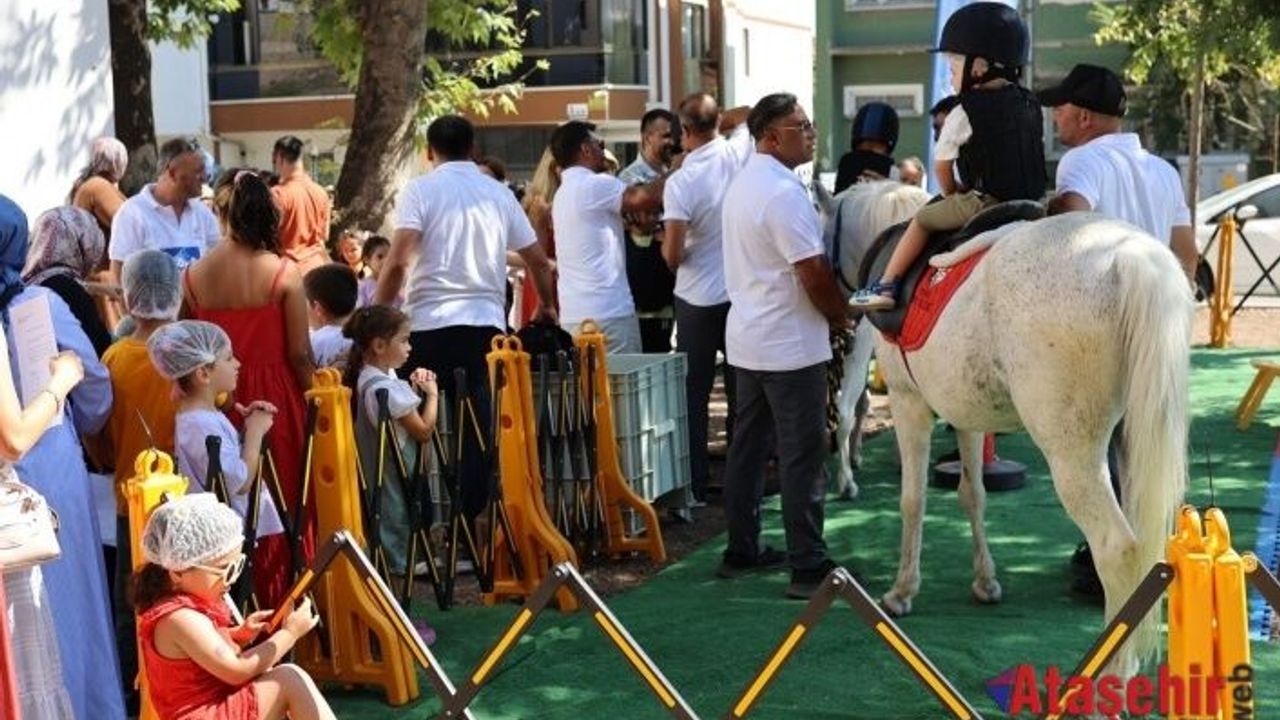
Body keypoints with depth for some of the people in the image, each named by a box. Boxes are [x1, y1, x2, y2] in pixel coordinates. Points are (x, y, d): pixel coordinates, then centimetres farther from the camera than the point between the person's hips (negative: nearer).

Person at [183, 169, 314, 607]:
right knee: (285, 502, 11)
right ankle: (283, 601, 17)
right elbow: (300, 354, -11)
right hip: (276, 401, -2)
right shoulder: (282, 272, -12)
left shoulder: (193, 276, -5)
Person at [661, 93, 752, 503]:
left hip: (698, 299, -4)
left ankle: (695, 485, 8)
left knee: (693, 393, 6)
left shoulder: (680, 182, -16)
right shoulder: (739, 154, -5)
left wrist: (666, 245, 4)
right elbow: (745, 115, 18)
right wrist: (716, 120, 14)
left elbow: (673, 255, -16)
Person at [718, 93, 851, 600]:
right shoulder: (784, 193, -19)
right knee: (802, 455, -5)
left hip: (747, 339, 10)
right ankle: (808, 566, -3)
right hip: (790, 345, -10)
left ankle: (741, 551, 22)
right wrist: (841, 317, -3)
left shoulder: (742, 184, 11)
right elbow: (813, 273, -20)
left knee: (748, 445, 14)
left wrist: (827, 314, 16)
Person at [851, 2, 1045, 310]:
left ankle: (886, 284, 3)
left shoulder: (964, 113, -9)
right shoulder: (1030, 105, 11)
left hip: (983, 202, -7)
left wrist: (952, 197, 15)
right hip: (1029, 201, 7)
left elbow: (941, 166, -3)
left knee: (923, 219, 5)